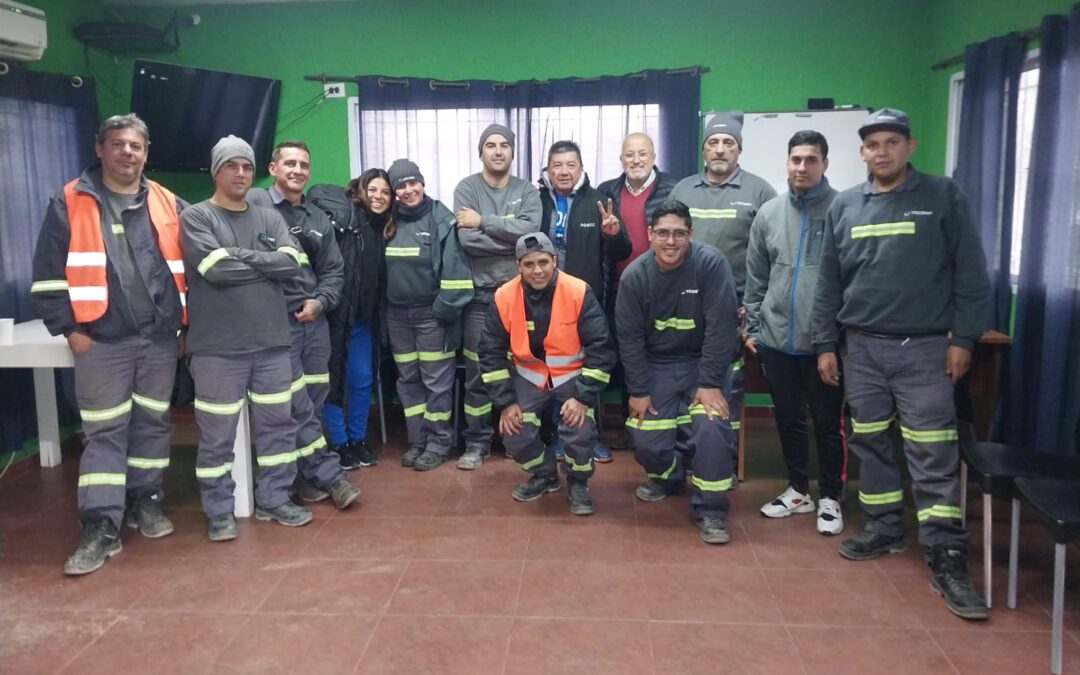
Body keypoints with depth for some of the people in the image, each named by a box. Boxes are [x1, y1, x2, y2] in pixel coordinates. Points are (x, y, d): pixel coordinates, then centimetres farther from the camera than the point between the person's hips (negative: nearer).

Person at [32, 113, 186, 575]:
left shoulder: (169, 206, 9)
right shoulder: (71, 203, 0)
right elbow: (49, 272, 0)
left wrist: (189, 319, 8)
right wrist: (68, 328, -5)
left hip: (161, 337, 3)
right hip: (102, 341, -3)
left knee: (153, 423, 12)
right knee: (103, 432, -1)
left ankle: (146, 500, 28)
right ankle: (100, 528, 3)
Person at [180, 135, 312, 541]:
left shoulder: (270, 219, 11)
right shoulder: (196, 218, -2)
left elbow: (291, 264, -4)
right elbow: (217, 269, -17)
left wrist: (241, 255, -11)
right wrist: (266, 265, -6)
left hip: (271, 342, 5)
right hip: (218, 346, -4)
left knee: (277, 424, 11)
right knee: (217, 434, 4)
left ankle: (273, 500, 25)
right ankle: (219, 511, 18)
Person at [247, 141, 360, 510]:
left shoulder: (318, 218, 16)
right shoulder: (254, 203, -4)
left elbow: (334, 270, 18)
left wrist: (320, 300, 0)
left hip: (314, 319, 6)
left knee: (313, 401, 11)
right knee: (296, 406, -5)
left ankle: (305, 475, 23)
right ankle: (328, 473, 4)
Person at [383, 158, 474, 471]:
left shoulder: (441, 219, -9)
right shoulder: (389, 222, 8)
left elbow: (454, 268, -14)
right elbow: (381, 268, 13)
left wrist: (446, 308, -17)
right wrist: (382, 308, 8)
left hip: (431, 313, -6)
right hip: (397, 314, 6)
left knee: (436, 380, 2)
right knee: (408, 380, 12)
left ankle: (438, 441, 14)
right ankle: (417, 440, 23)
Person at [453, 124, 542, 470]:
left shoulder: (527, 191, 5)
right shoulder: (466, 189, 0)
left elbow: (530, 230, -15)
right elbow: (467, 240, -14)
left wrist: (484, 221, -15)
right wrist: (513, 240, -13)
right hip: (480, 293, -1)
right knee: (477, 371, 4)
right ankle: (476, 442, 16)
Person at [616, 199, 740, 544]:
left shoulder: (711, 263, -17)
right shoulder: (635, 275, -10)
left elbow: (721, 326, -18)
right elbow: (629, 337, -5)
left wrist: (711, 383, -20)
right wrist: (638, 390, -8)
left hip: (702, 363, -2)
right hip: (656, 366, 2)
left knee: (712, 426, -24)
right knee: (644, 438, -6)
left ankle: (710, 510, -4)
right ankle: (668, 475, 31)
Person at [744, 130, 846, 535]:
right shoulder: (768, 213, 6)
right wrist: (752, 326, 10)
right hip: (776, 338, 4)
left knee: (828, 422, 7)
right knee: (788, 419, 15)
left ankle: (830, 497, 22)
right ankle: (798, 489, 31)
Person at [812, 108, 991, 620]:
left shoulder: (943, 197, 0)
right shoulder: (844, 207, 7)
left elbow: (970, 274, -1)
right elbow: (829, 284, 9)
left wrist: (963, 337, -7)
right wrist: (826, 344, 6)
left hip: (924, 348, -3)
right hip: (861, 347, 4)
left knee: (933, 454, -5)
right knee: (870, 444, 11)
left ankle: (946, 558, 1)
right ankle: (884, 529, 27)